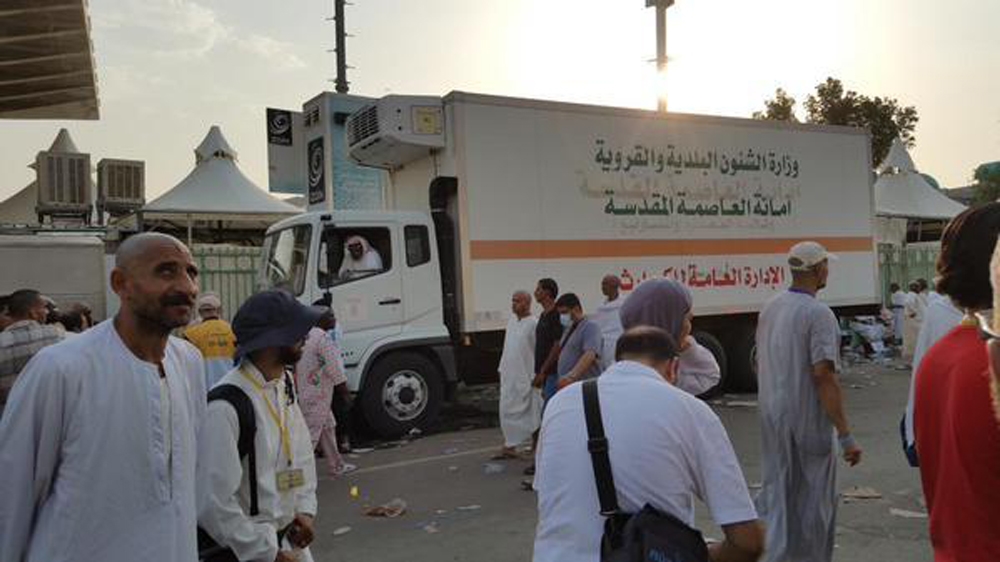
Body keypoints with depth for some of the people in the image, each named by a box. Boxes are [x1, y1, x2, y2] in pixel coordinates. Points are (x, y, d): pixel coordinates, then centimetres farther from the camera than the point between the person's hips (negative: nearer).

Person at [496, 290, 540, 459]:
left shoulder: (534, 323, -14)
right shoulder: (511, 321, 12)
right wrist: (502, 369, 16)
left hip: (527, 377, -8)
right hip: (509, 376, 8)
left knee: (532, 414, 1)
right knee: (507, 410, 11)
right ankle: (510, 446, 20)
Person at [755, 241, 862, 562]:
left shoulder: (770, 308, 7)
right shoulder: (818, 314, -17)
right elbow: (824, 377, -23)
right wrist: (845, 436, -21)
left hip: (771, 417, 7)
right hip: (807, 421, -7)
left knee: (775, 492, 15)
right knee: (814, 499, 9)